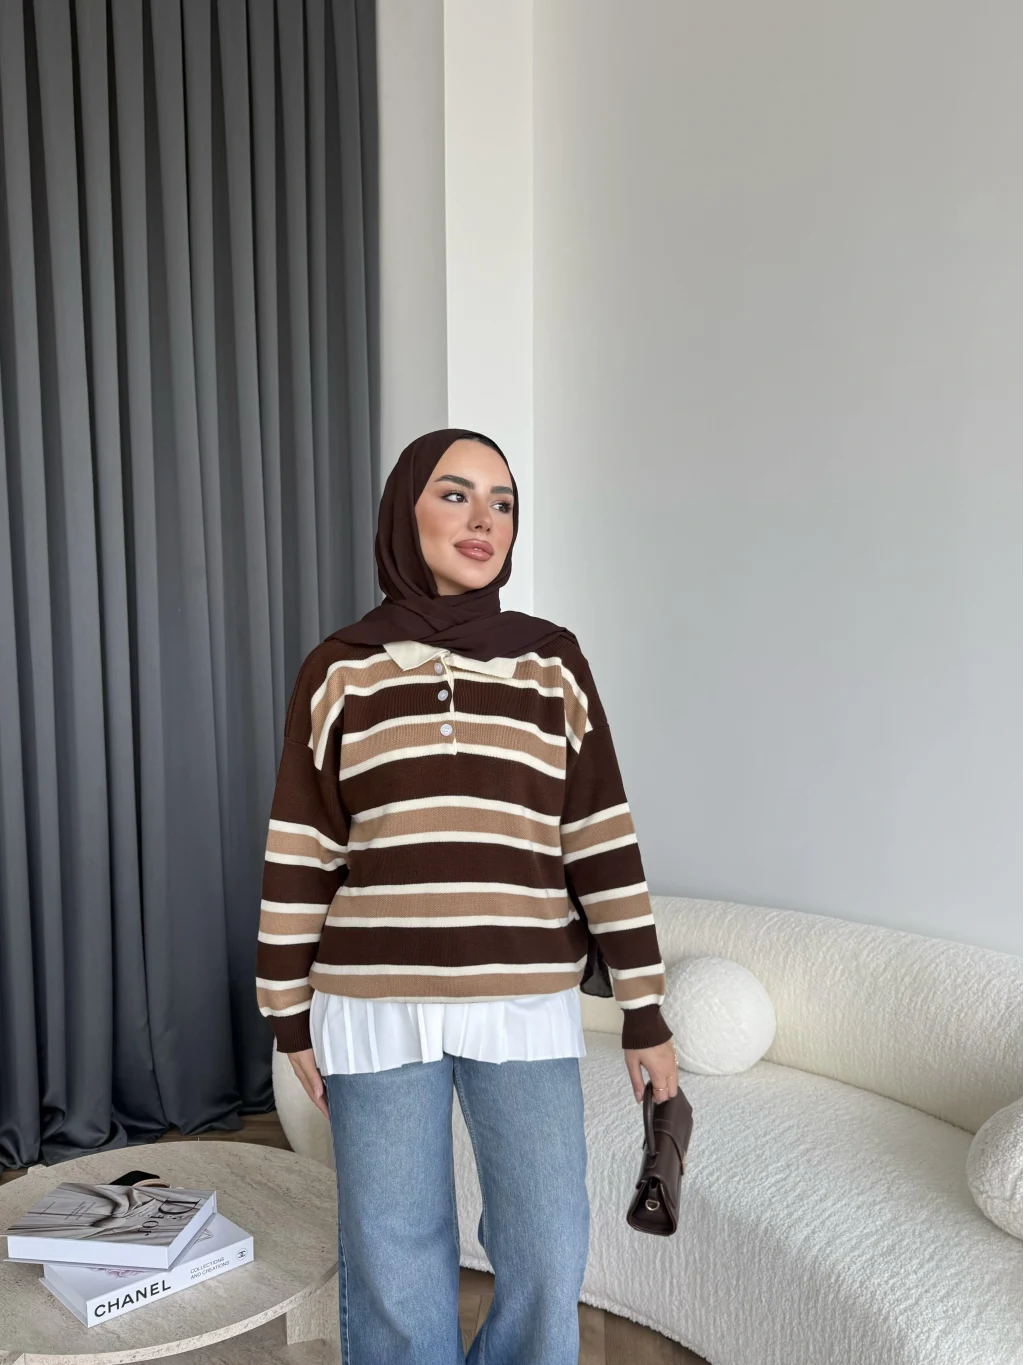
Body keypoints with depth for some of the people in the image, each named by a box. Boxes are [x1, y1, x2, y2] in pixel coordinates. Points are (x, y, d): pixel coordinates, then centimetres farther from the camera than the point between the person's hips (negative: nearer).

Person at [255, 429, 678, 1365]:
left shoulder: (553, 663, 2)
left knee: (549, 1256, 7)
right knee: (394, 1263, 11)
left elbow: (604, 841, 2)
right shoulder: (340, 670, 0)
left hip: (525, 1007, 1)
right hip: (376, 1009, 0)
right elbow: (300, 856, 3)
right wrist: (291, 1015, 3)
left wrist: (646, 1008, 2)